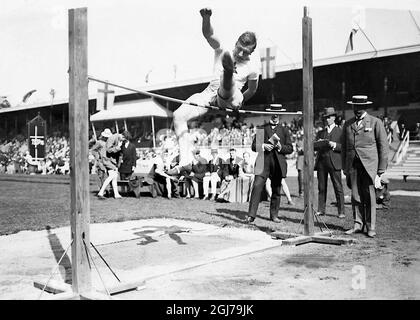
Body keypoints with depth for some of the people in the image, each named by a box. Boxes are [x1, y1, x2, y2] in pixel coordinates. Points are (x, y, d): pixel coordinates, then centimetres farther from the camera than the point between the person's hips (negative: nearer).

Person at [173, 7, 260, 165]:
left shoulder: (253, 65, -3)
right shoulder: (222, 51, 0)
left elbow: (252, 90, 12)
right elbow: (208, 35, -18)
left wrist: (238, 102, 23)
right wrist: (206, 18, -37)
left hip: (230, 100, -3)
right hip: (210, 95, 3)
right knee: (178, 115, -19)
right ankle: (185, 159, -22)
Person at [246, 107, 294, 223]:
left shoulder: (284, 130, 14)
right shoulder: (262, 129, 13)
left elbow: (290, 149, 10)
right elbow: (254, 146, 10)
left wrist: (280, 147, -10)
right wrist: (263, 146, -10)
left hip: (278, 163, 1)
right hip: (263, 162, -1)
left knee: (276, 190, 6)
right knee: (257, 186, -13)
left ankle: (274, 215, 19)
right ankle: (251, 215, -13)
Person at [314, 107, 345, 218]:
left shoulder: (340, 131, 8)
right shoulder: (320, 132, 20)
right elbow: (314, 146, 11)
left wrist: (334, 145, -14)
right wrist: (319, 142, -9)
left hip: (334, 163, -4)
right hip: (321, 162, 4)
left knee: (338, 188, -5)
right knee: (321, 187, 5)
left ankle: (341, 212, -3)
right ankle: (321, 210, 12)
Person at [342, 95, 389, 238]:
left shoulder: (375, 122, 4)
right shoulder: (348, 124, 15)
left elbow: (383, 147, 2)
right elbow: (343, 147, 18)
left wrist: (381, 170, -3)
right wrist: (345, 168, 11)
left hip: (369, 165, -3)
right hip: (352, 165, 3)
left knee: (369, 196, -5)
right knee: (355, 196, 2)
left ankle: (371, 227, 3)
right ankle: (358, 224, 11)